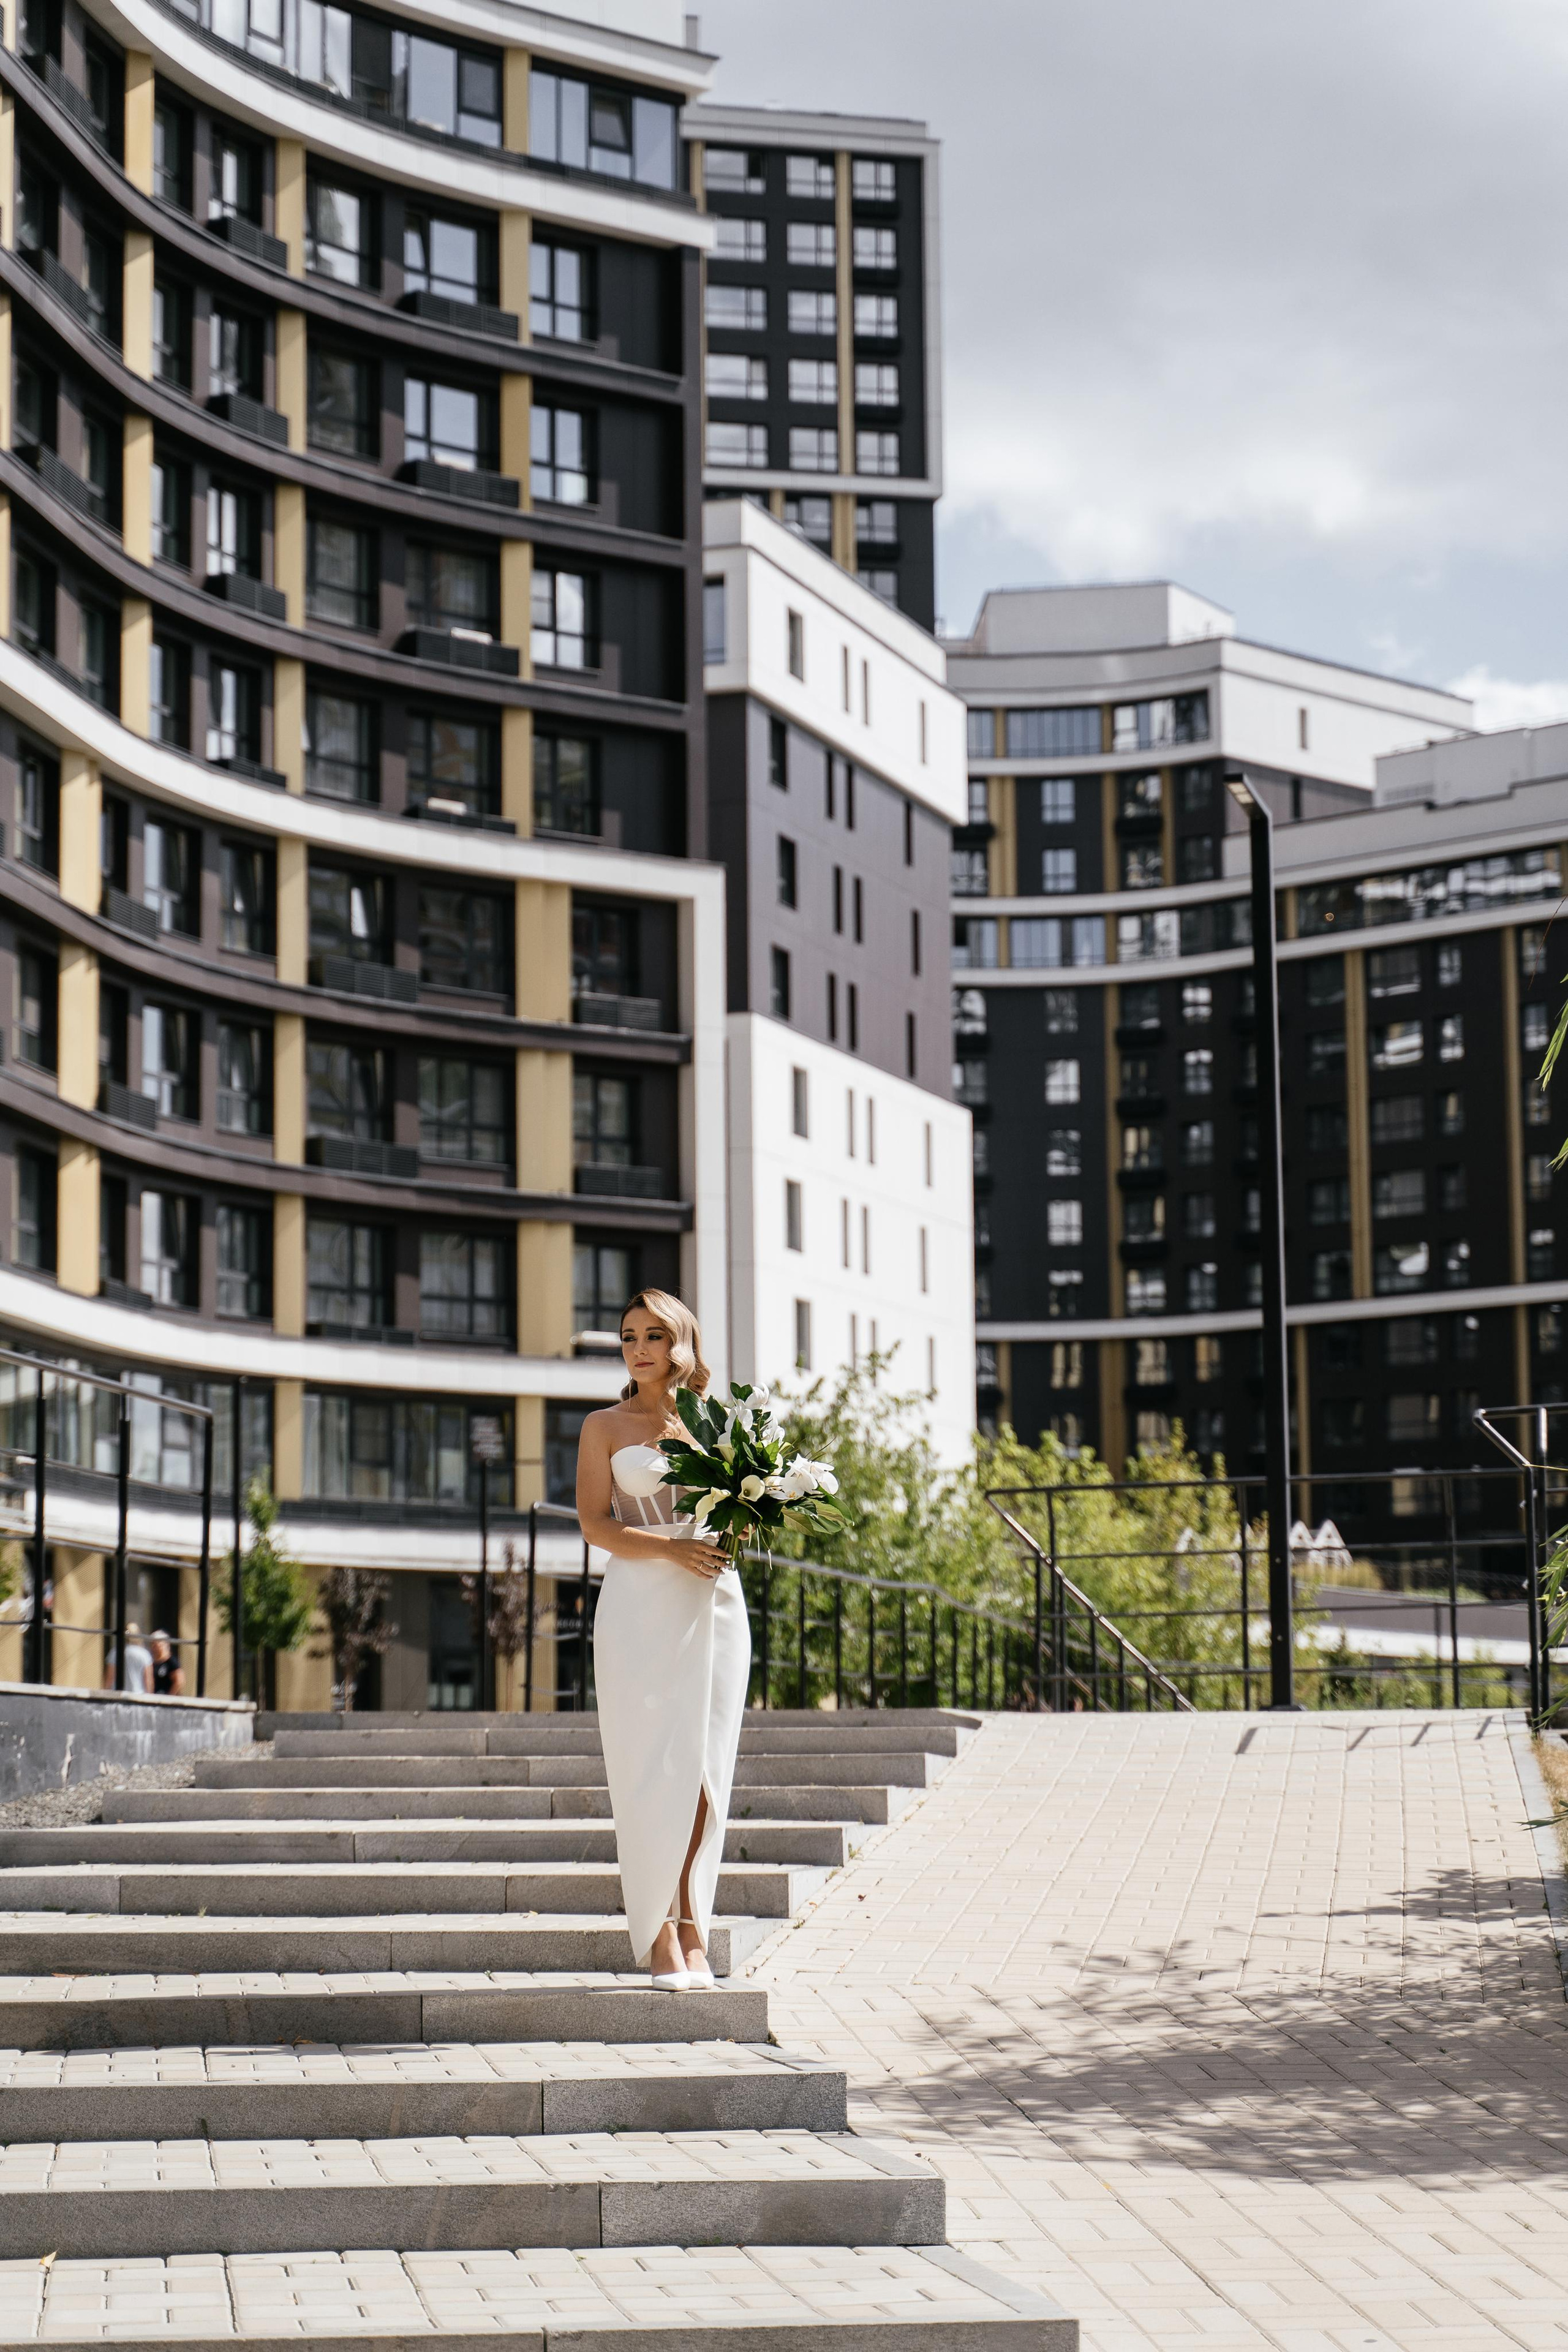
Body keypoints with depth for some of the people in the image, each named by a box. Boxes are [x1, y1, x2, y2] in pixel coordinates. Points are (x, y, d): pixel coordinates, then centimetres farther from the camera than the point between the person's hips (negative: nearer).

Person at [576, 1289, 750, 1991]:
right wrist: (672, 1547, -17)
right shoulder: (605, 1427, 7)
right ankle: (660, 1936, -4)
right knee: (652, 1770, -7)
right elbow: (595, 1523, -3)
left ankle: (691, 1925, 6)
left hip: (713, 1604, 3)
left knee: (704, 1773, 0)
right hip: (639, 1608, -2)